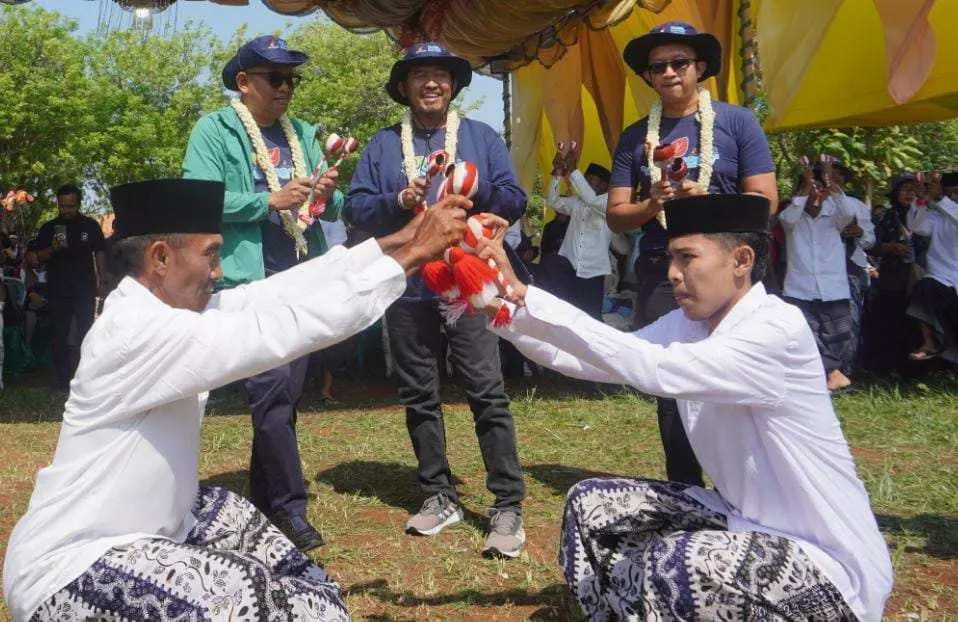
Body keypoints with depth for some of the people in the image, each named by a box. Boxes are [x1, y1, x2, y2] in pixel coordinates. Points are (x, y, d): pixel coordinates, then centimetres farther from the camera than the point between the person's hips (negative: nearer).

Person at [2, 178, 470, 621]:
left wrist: (397, 241, -4)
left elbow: (280, 292, 0)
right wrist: (413, 255, -26)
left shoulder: (159, 308, 3)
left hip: (145, 532, 10)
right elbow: (284, 329, -30)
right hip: (69, 569, -10)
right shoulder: (138, 332, -25)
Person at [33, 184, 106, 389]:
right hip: (58, 291, 1)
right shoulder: (49, 228, 4)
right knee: (60, 335, 5)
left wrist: (101, 281, 1)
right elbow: (39, 257, 3)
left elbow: (99, 254, 6)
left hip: (85, 290, -1)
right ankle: (63, 378, 11)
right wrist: (53, 249, -18)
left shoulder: (90, 225, 2)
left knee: (86, 334, 2)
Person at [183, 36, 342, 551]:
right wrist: (271, 200, -18)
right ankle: (290, 506, -6)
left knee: (288, 391, 10)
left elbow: (332, 212, 16)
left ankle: (264, 499, 22)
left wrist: (330, 196, -7)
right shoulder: (215, 130, 1)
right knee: (271, 387, -14)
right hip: (248, 279, -6)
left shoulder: (303, 135, 17)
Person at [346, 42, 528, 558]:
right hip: (407, 286, 3)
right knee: (419, 396, 9)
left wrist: (477, 189, -16)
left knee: (487, 392, -8)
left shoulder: (482, 138, 9)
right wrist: (398, 201, -13)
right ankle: (439, 495, 21)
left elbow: (515, 203, 2)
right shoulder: (383, 145, 12)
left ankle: (508, 505, -3)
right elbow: (355, 207, 4)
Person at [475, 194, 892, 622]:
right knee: (590, 505, 4)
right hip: (746, 519, 8)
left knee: (672, 567, -32)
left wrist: (524, 294, -33)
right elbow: (587, 360, 2)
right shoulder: (687, 324, 1)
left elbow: (655, 370, -34)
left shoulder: (778, 329, -23)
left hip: (828, 560, -8)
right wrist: (504, 309, -11)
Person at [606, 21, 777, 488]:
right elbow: (616, 216, 5)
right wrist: (653, 205, -15)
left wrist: (703, 201, -16)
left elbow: (765, 201, -4)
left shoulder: (736, 122, 1)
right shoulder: (636, 136, 9)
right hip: (659, 277, 3)